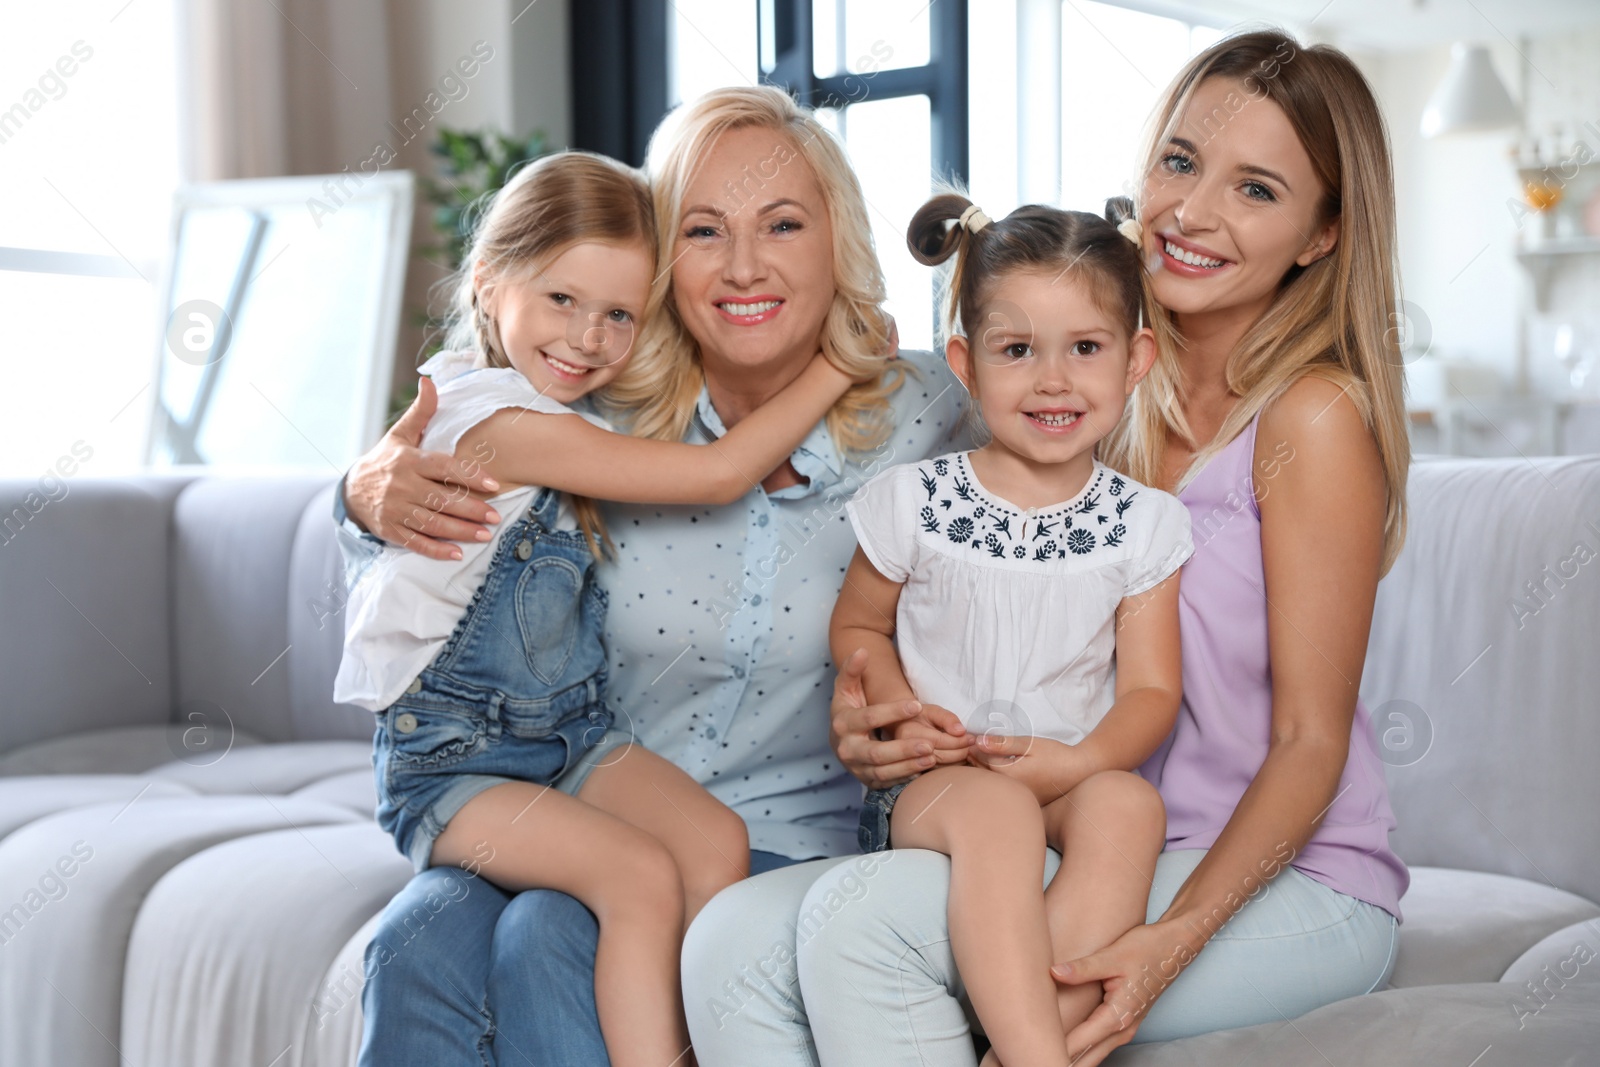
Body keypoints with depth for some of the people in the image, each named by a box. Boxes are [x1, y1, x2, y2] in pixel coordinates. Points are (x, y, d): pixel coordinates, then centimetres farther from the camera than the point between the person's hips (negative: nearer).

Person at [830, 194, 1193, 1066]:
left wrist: (1081, 760, -19)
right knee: (995, 811, -37)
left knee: (1128, 803, -34)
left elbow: (1150, 689, 3)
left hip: (1075, 783, 2)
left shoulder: (1142, 523, 5)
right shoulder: (915, 501, 3)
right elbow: (856, 626, 15)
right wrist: (899, 705, -7)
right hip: (930, 782, -1)